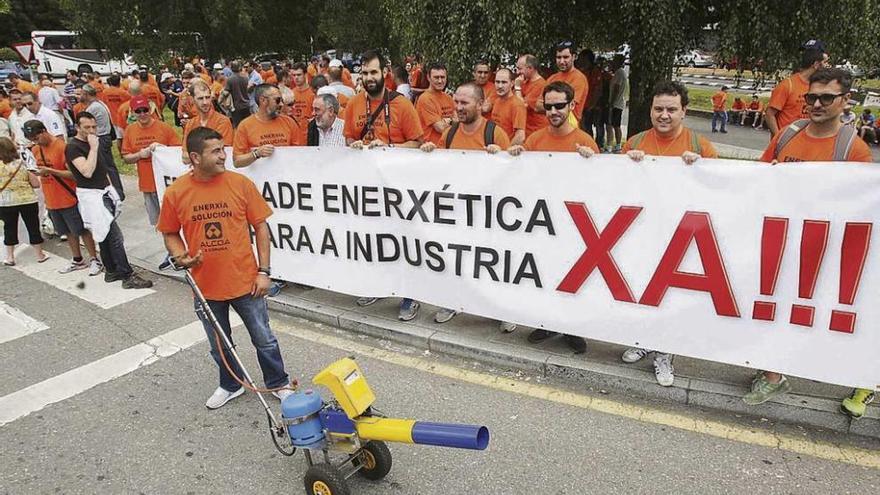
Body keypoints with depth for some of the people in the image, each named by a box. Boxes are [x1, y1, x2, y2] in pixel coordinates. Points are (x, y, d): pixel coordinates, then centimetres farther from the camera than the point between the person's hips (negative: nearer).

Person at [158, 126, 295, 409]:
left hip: (245, 282, -1)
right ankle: (231, 385, 43)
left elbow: (260, 227, -4)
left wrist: (263, 271, -7)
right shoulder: (175, 193, -7)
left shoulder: (241, 183, -9)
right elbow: (170, 234, 7)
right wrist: (180, 256, -14)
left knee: (264, 340, 11)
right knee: (219, 345, 20)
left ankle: (278, 384, 33)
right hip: (206, 286, 2)